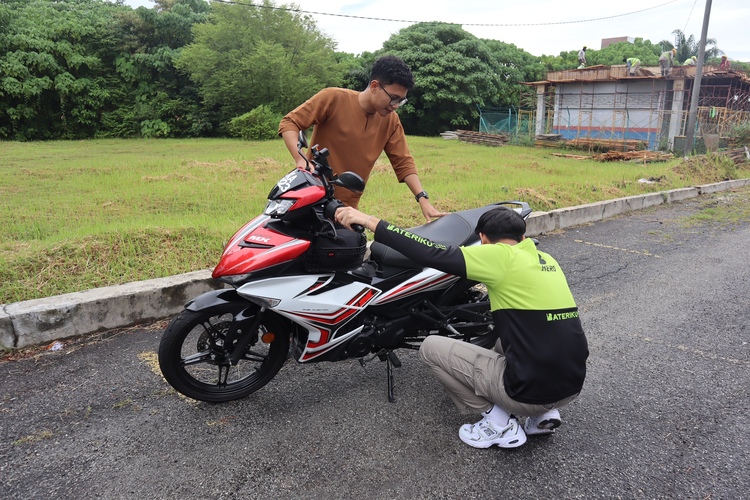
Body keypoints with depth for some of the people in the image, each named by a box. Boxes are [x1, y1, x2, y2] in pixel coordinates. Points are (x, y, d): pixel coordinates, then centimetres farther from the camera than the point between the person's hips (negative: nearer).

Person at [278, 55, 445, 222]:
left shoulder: (391, 121, 1)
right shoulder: (333, 98, -10)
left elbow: (403, 162, 3)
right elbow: (289, 123, -9)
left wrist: (423, 199, -9)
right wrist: (300, 160, -26)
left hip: (347, 207, 4)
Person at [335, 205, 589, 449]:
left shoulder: (501, 256, -10)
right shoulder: (547, 261, 12)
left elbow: (433, 254, -17)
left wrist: (371, 222, -13)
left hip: (531, 392, -8)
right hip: (571, 387, 8)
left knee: (431, 347, 5)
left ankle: (500, 423, 6)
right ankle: (543, 413, 18)